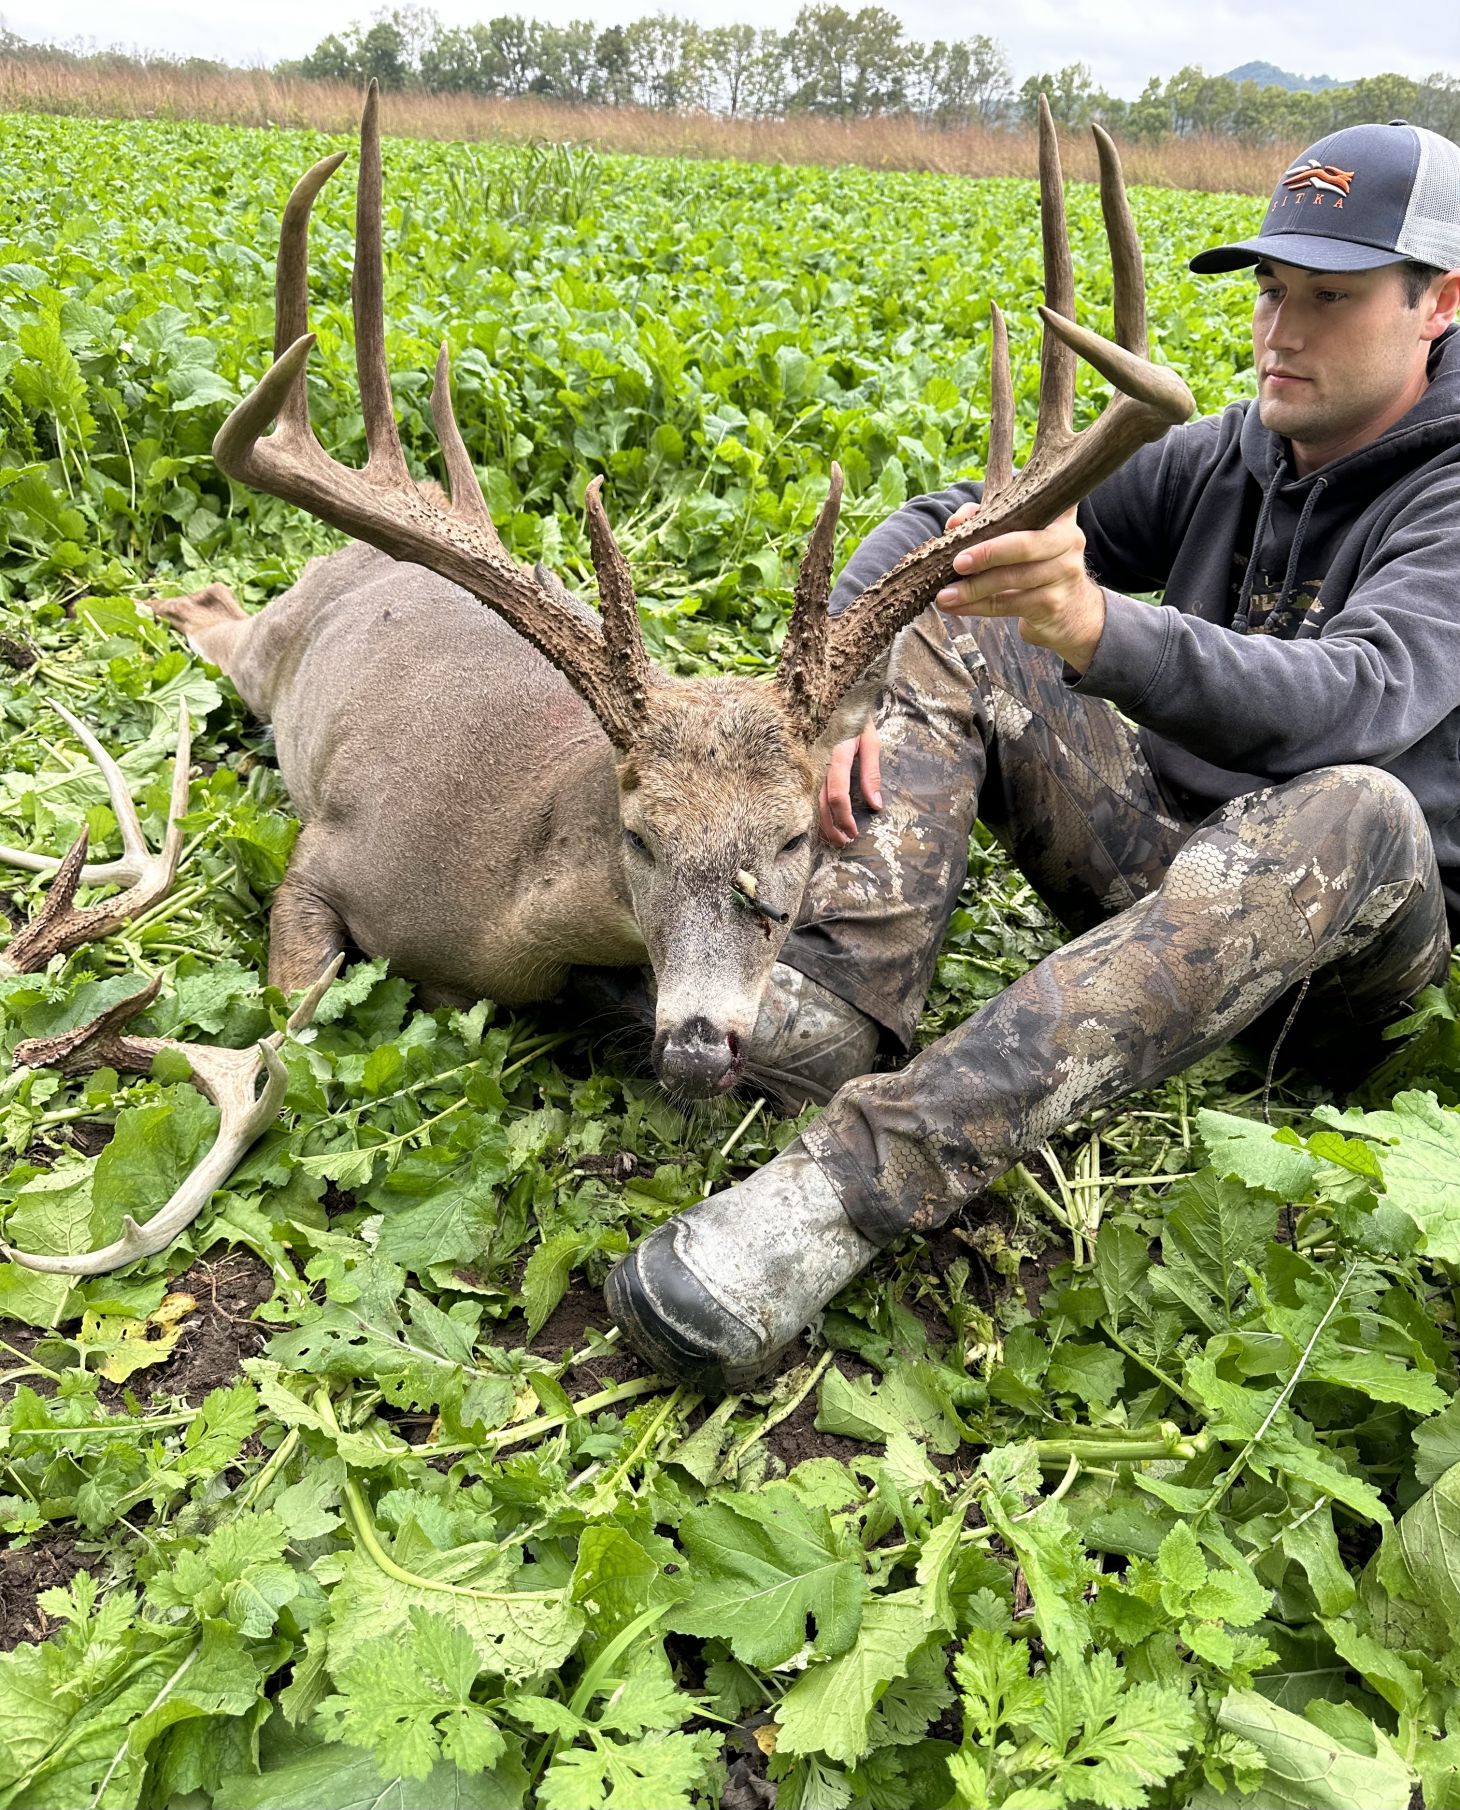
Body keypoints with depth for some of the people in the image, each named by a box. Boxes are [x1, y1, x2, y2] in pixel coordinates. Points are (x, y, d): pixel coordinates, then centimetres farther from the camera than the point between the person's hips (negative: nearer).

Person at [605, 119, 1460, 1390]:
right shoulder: (1226, 457, 5)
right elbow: (937, 519, -2)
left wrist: (1099, 627, -53)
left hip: (1341, 935, -5)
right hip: (1159, 859, 5)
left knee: (1355, 813, -41)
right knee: (947, 624, -9)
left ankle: (858, 1180, -51)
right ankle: (834, 1000, -34)